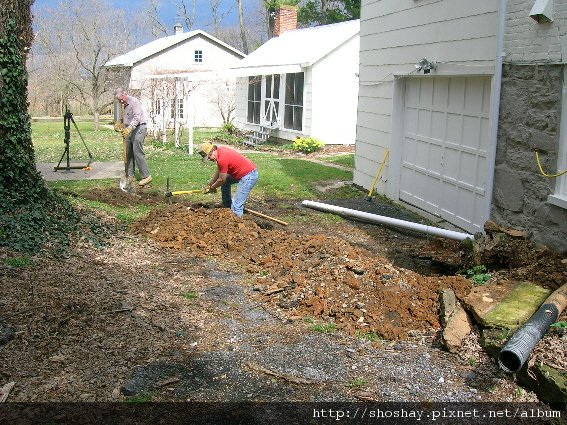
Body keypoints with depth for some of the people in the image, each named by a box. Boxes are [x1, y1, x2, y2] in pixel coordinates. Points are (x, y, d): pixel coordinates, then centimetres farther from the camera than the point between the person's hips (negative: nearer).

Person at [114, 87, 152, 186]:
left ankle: (146, 176, -10)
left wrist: (129, 128, -36)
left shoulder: (134, 102, -13)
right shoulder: (123, 105, 15)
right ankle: (130, 175, 16)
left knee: (138, 153, -13)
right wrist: (119, 124, 9)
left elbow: (137, 118, -24)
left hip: (138, 129, -9)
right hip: (129, 130, 9)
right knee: (128, 153, 9)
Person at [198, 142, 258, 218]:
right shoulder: (220, 151, 6)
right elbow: (218, 172, 16)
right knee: (225, 182, 28)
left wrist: (212, 188, 3)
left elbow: (221, 179, -14)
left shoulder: (222, 159, -24)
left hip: (249, 175, -11)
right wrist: (209, 185, 16)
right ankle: (228, 206, 36)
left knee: (236, 206, -15)